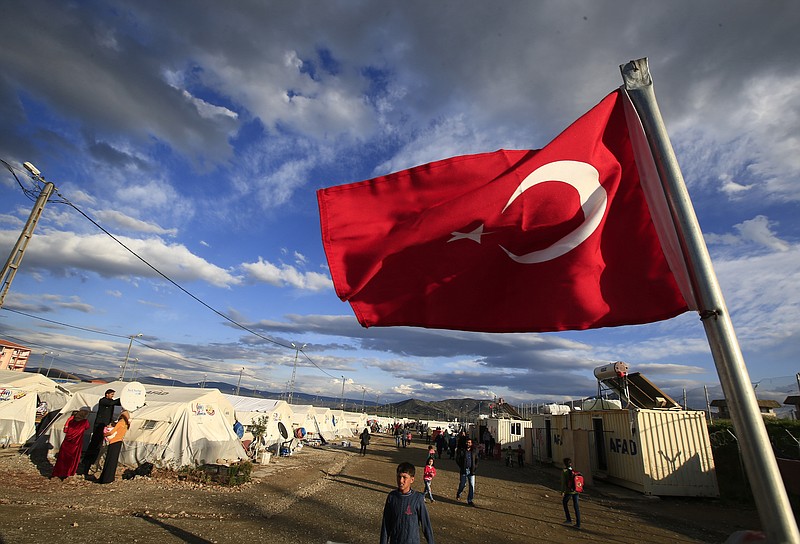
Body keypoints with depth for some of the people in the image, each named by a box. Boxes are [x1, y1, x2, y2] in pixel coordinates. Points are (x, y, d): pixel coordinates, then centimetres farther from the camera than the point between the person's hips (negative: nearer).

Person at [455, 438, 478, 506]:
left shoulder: (474, 451, 4)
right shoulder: (461, 450, -4)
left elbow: (476, 460, 15)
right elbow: (457, 459, 0)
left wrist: (475, 468, 3)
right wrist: (461, 467, -7)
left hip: (471, 471, 2)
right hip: (463, 470, -2)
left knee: (472, 486, 0)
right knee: (462, 484, 7)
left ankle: (470, 500, 13)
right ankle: (458, 494, 37)